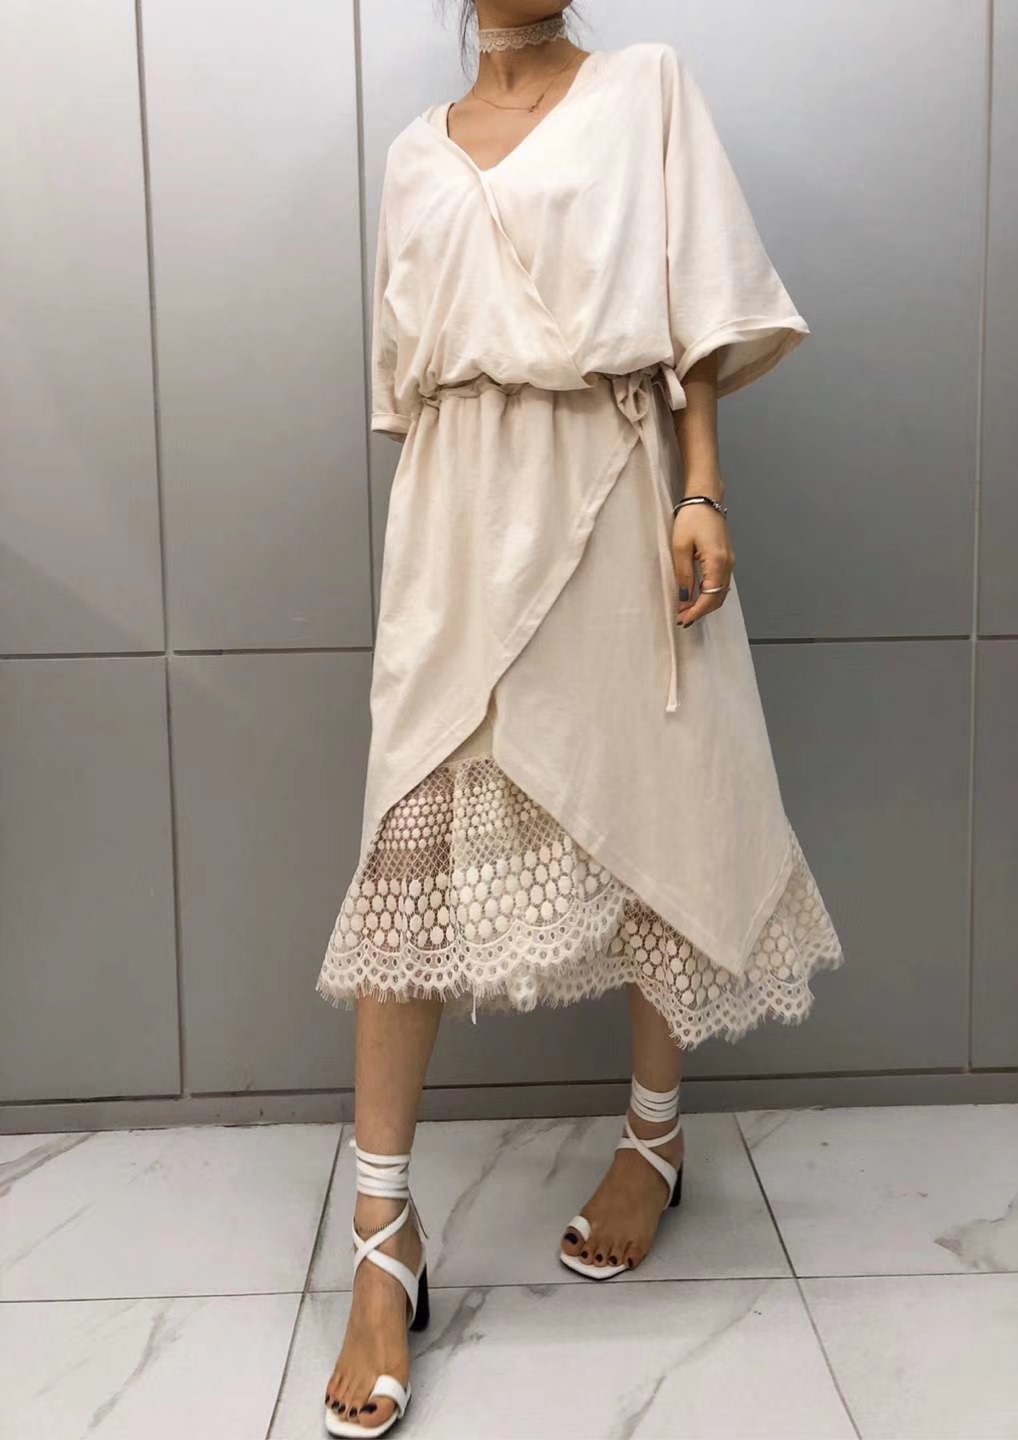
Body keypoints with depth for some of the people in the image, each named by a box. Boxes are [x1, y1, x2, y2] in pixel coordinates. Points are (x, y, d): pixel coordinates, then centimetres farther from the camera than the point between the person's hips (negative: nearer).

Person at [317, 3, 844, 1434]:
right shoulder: (418, 150, 18)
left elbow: (697, 312, -1)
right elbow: (411, 367, 17)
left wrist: (701, 491, -12)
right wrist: (431, 538, 13)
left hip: (608, 497, -2)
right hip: (459, 515, 3)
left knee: (643, 812, 4)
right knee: (416, 834, -6)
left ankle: (655, 1134, 27)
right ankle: (386, 1238, 1)